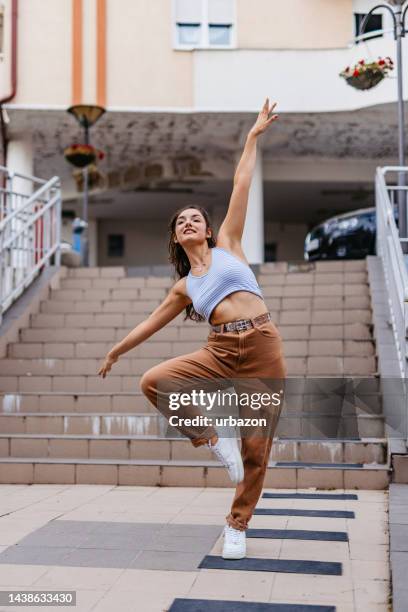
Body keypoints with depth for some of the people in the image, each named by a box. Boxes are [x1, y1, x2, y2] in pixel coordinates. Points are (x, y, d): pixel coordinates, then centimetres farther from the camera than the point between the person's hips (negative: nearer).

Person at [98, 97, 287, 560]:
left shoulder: (227, 244, 11)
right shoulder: (184, 287, 16)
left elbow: (241, 186, 10)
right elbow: (151, 322, 24)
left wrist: (253, 138, 12)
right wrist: (116, 352, 29)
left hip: (263, 347, -2)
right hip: (220, 352, 2)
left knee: (257, 443, 0)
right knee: (153, 382, -20)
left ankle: (237, 525, 19)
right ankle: (212, 438, -2)